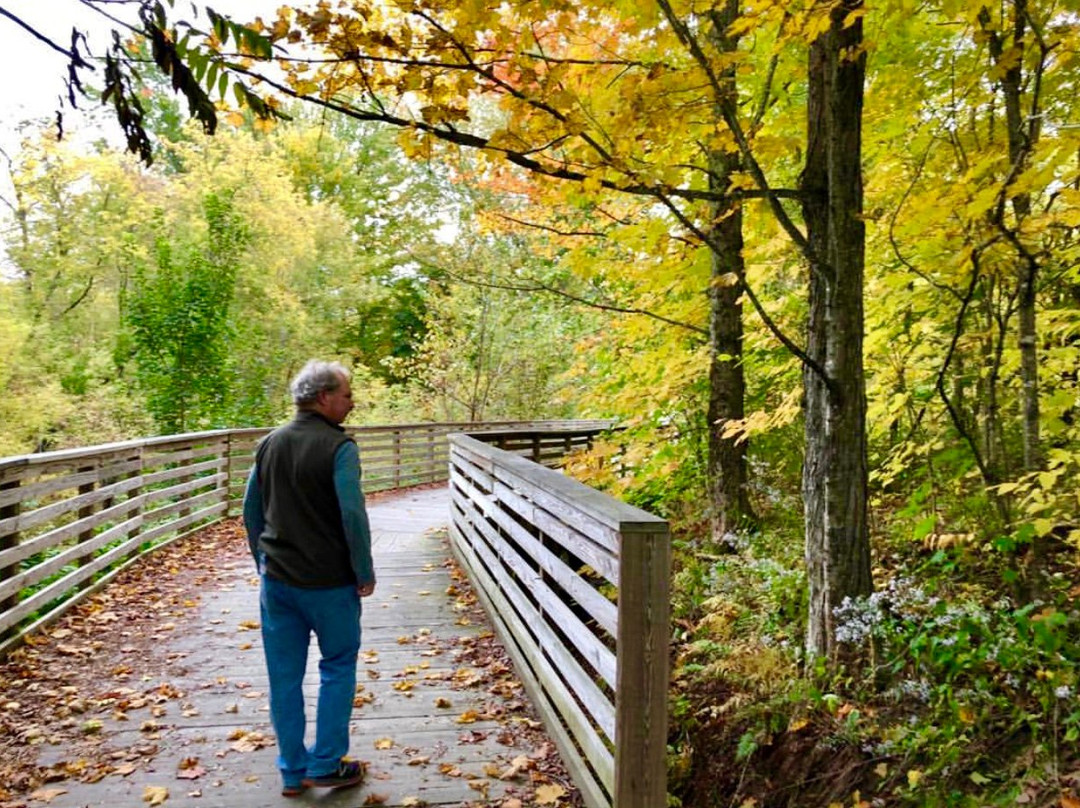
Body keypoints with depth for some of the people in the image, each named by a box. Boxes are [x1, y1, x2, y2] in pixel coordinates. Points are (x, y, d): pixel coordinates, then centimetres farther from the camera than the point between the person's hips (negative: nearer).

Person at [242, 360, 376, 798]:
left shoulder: (269, 444, 6)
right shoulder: (338, 446, -15)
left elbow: (251, 511, 12)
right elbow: (353, 515, -19)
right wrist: (365, 572, -9)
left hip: (277, 580, 6)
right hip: (329, 582, -6)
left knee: (285, 676, 12)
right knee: (338, 667, 12)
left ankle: (292, 771, 22)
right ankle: (326, 765, 16)